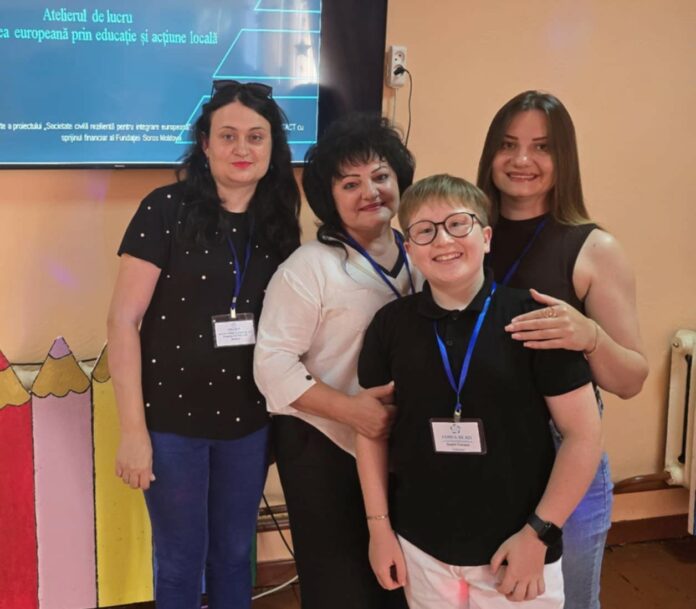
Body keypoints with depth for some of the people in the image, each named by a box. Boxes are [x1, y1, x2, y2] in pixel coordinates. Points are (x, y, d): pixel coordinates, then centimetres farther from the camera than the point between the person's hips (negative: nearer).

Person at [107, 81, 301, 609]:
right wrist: (133, 429, -15)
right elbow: (124, 319, -13)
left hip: (249, 421, 4)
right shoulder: (166, 210, -12)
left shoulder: (280, 223, 2)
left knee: (235, 553, 18)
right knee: (181, 558, 12)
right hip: (172, 420, -4)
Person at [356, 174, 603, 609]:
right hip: (420, 548, 3)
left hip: (517, 548, -2)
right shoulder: (391, 325, -3)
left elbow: (584, 433, -8)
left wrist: (538, 533, -9)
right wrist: (378, 526, 4)